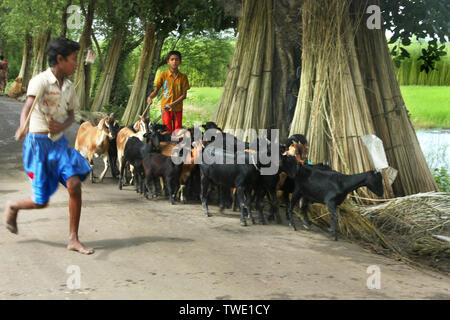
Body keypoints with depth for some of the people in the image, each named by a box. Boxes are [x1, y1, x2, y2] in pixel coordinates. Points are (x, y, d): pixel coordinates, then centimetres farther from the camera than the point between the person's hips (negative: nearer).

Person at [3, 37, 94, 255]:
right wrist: (23, 125, -53)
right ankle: (13, 207, 32)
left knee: (75, 184, -12)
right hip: (38, 143, -6)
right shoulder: (40, 81, -15)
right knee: (41, 202, -2)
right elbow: (29, 104, -32)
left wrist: (63, 125, -8)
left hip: (59, 142, 6)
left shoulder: (68, 86, 6)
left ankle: (73, 239, -1)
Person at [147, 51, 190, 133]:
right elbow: (156, 91, 1)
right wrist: (150, 97, -22)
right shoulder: (163, 75, 0)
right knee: (168, 131, -6)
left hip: (177, 108, 1)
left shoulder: (183, 77, 2)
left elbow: (184, 95, -1)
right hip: (165, 108, -1)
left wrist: (172, 104, -14)